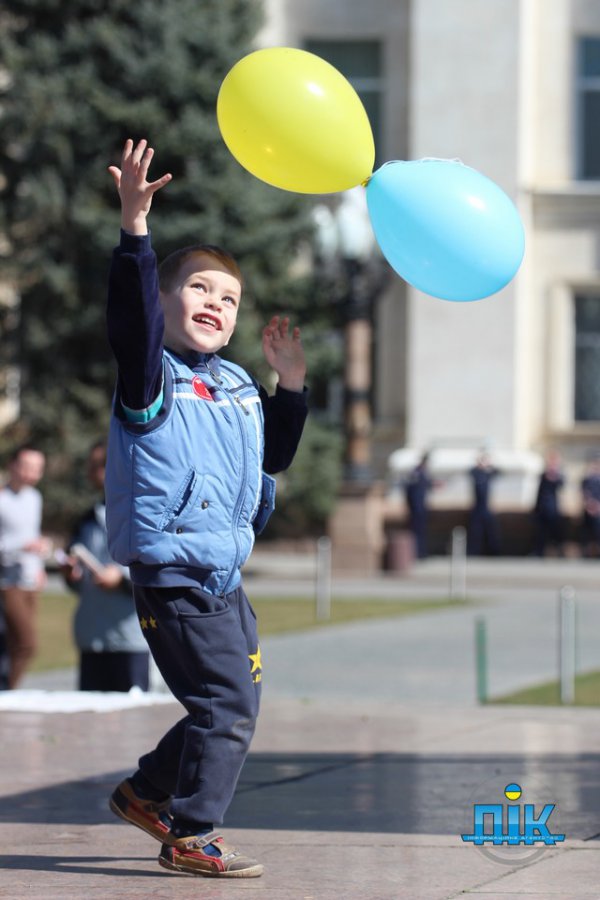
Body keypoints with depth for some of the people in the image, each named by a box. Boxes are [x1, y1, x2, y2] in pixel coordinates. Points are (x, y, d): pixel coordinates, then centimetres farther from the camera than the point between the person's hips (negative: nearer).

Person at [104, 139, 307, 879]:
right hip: (173, 575, -8)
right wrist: (134, 229, -41)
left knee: (230, 707, 16)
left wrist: (289, 384, 11)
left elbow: (273, 457, 25)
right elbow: (130, 319, -30)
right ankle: (190, 837, -3)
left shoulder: (239, 387, 13)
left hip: (224, 579, 9)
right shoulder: (153, 378, -11)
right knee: (228, 704, -12)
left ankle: (146, 793, 33)